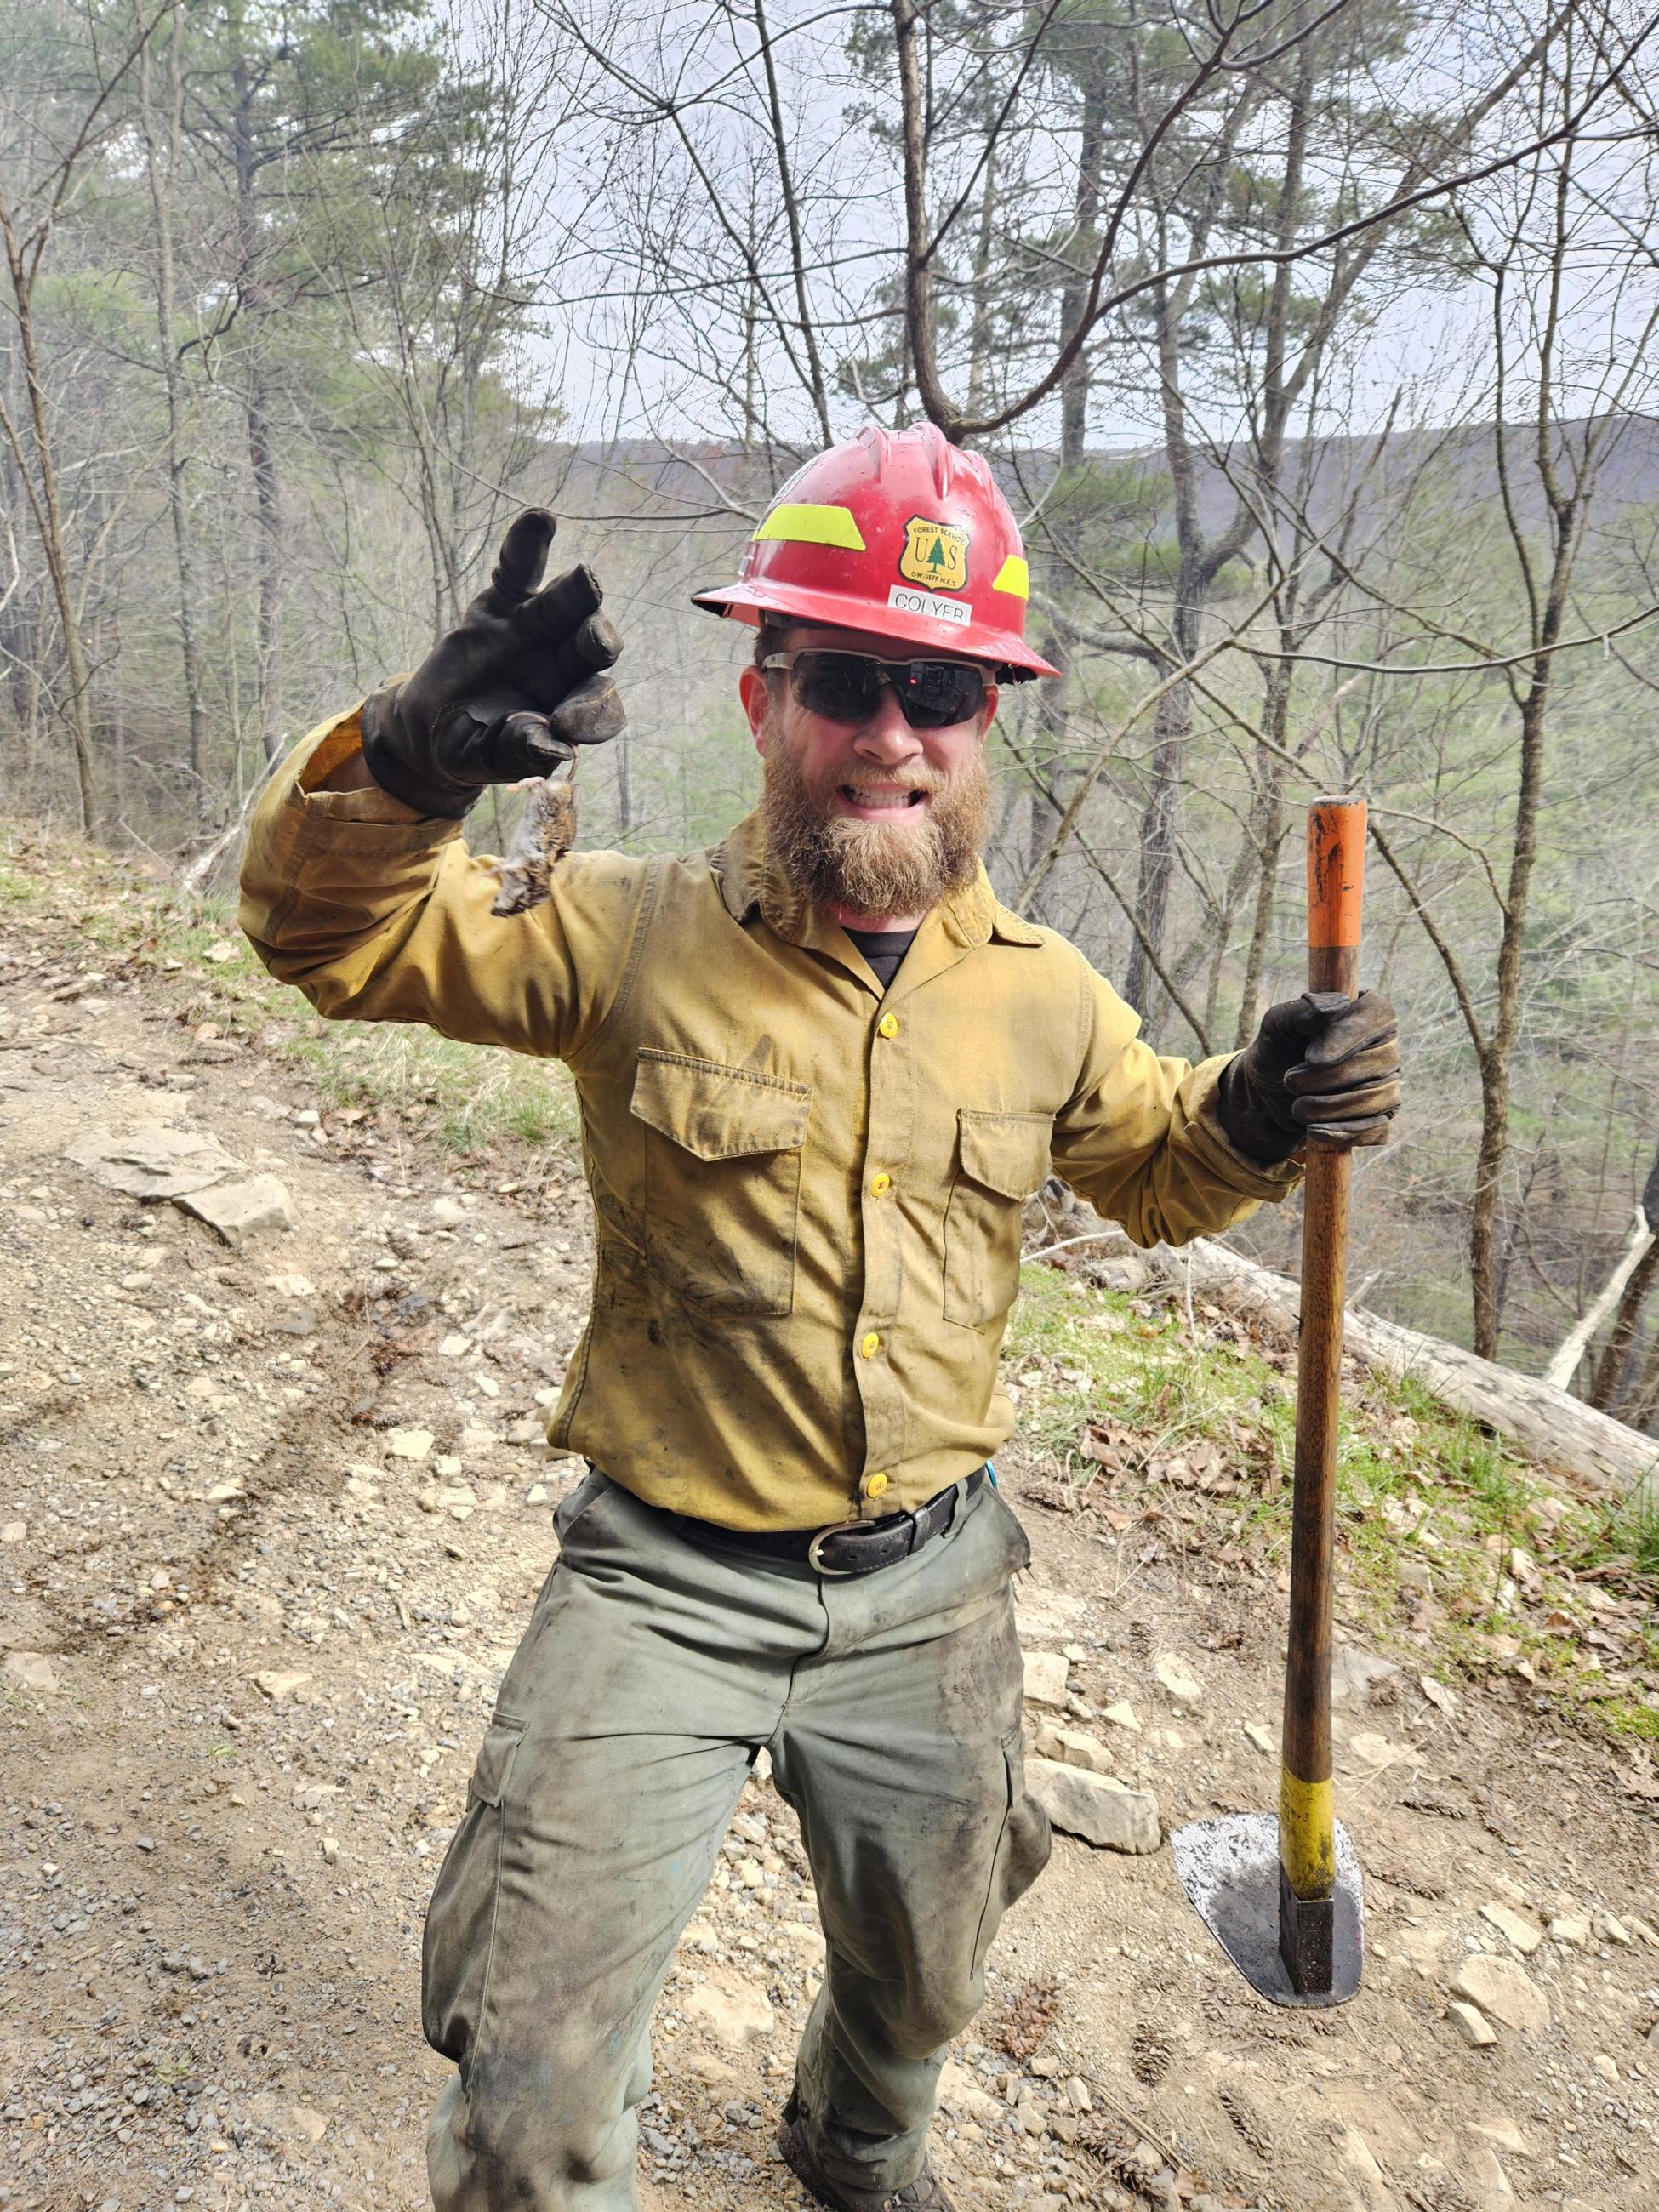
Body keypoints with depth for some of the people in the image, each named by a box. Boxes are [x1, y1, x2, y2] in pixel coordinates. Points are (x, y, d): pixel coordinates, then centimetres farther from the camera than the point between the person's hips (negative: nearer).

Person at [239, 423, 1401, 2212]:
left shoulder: (1045, 998, -2)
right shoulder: (630, 938, -12)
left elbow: (1147, 1164, 14)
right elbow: (337, 937, -13)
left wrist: (1254, 1119, -9)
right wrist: (415, 762, -34)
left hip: (931, 1588, 4)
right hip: (665, 1580, -3)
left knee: (921, 1976, 29)